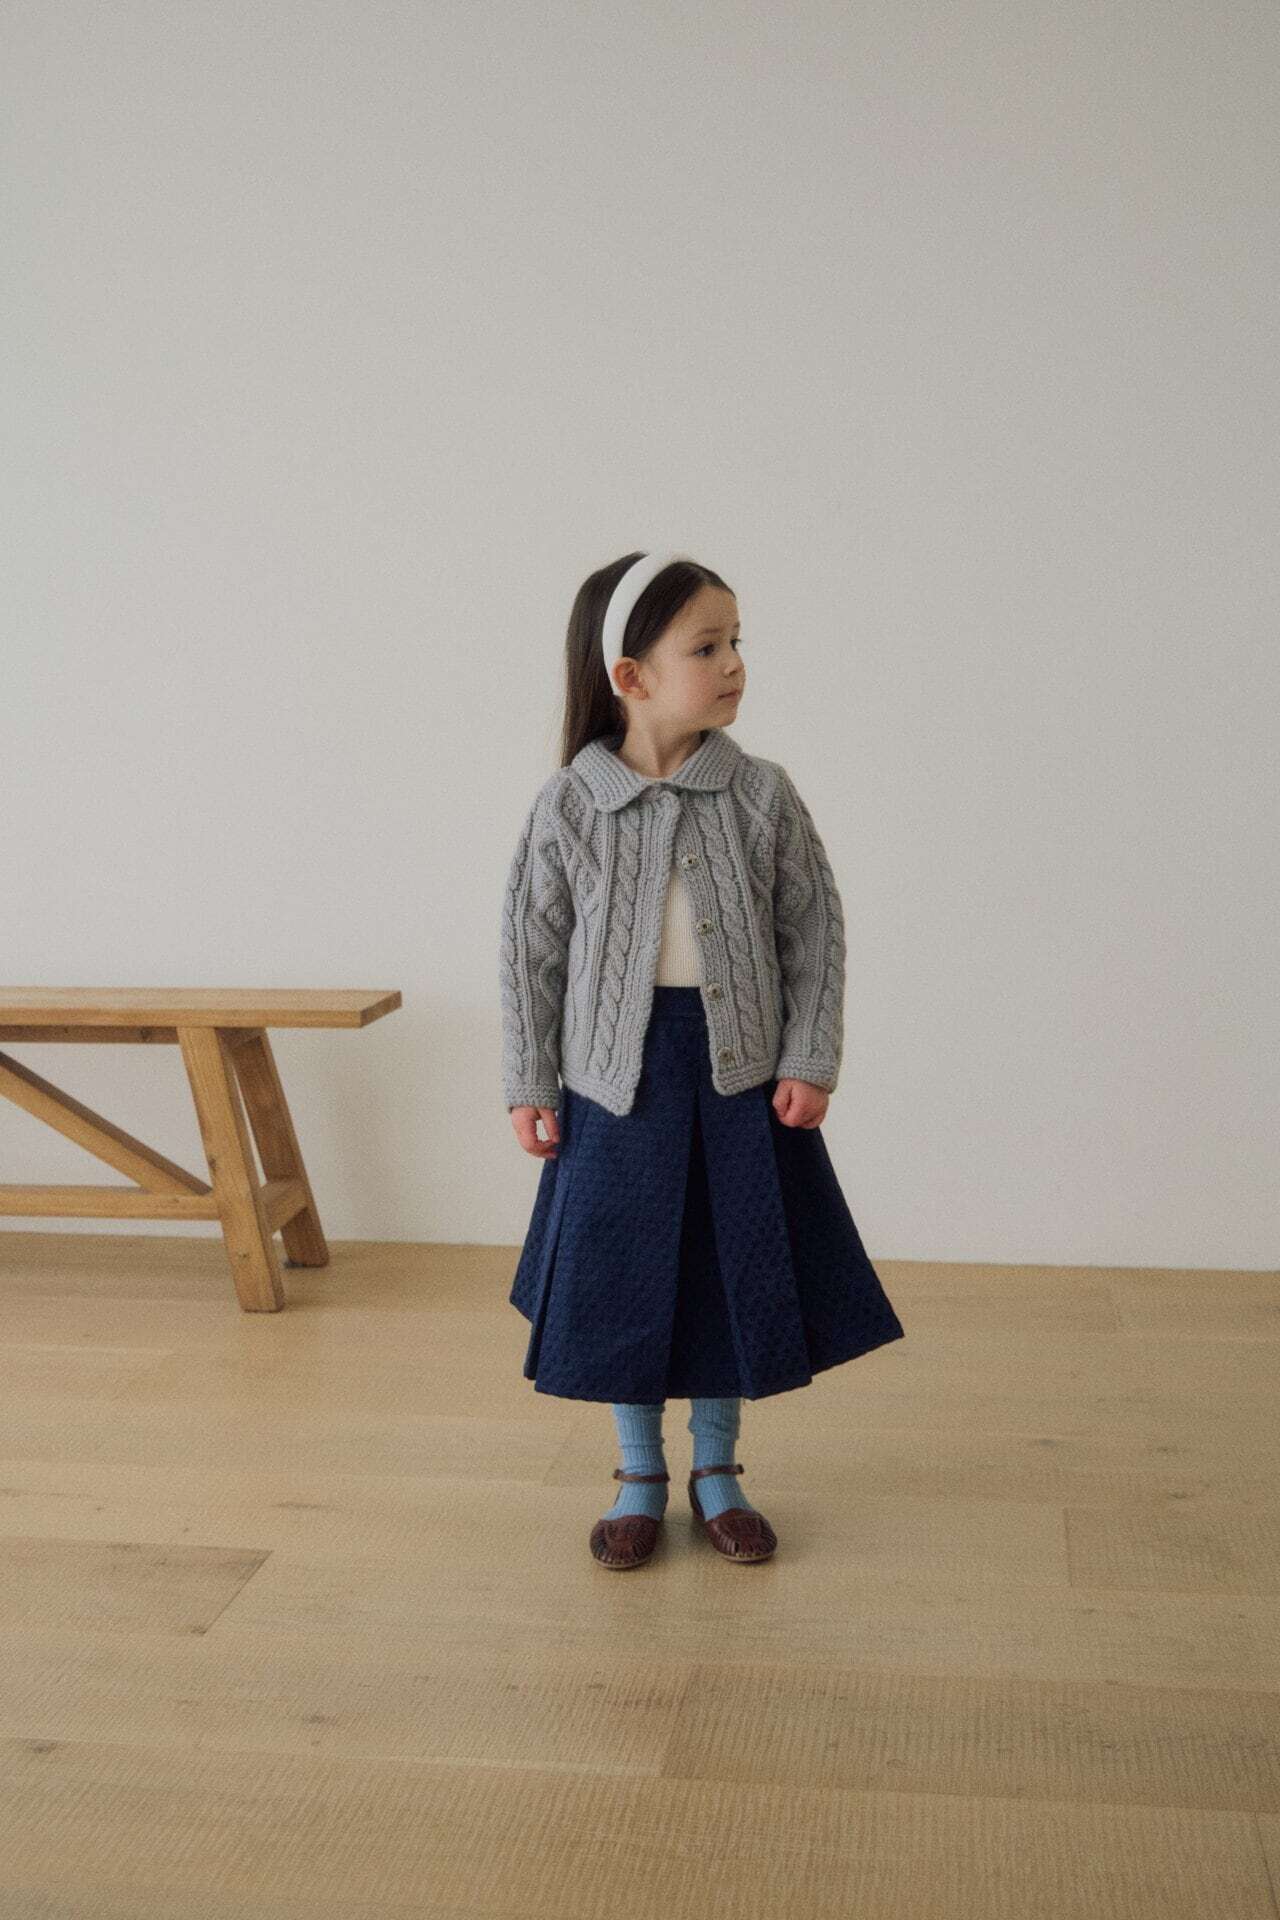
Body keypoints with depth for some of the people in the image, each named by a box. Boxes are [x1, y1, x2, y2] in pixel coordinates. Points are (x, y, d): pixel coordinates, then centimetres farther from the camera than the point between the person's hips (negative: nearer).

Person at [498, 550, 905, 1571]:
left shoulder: (763, 796, -5)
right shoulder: (568, 806, -7)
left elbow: (815, 932, 1)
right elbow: (531, 950, -1)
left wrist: (811, 1062, -4)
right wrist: (530, 1087, -1)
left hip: (743, 1072, 1)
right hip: (618, 1076, -1)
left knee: (734, 1273, 11)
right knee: (624, 1279, 9)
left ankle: (718, 1470, 30)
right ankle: (641, 1476, 28)